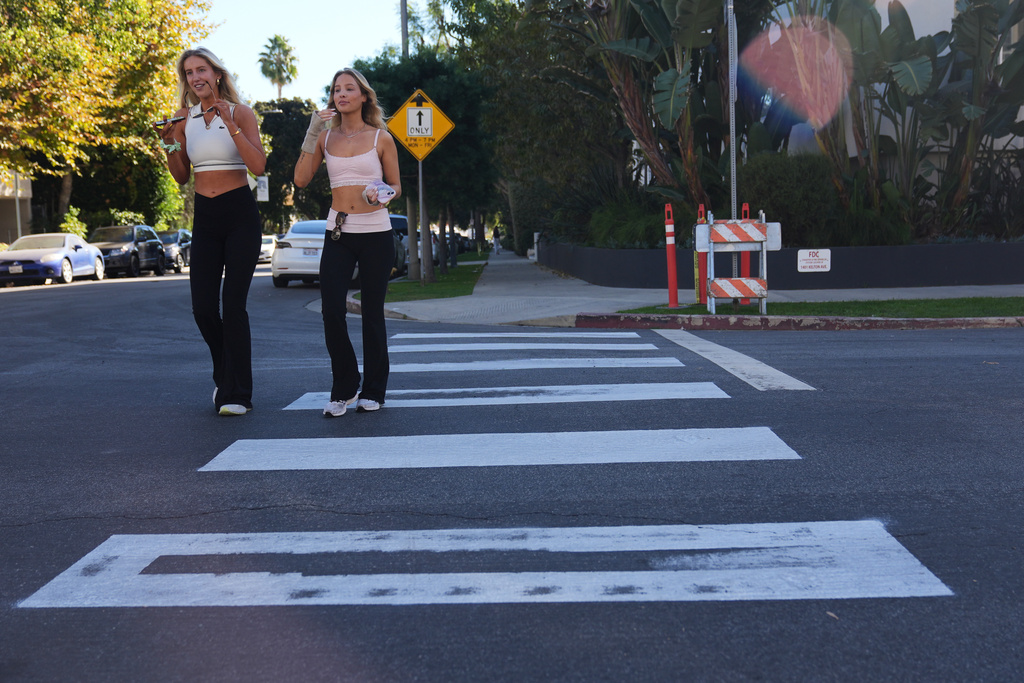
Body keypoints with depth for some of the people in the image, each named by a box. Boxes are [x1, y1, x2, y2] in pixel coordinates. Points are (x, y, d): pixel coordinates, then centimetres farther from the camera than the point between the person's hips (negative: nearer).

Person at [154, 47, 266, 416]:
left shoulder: (240, 113, -3)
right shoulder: (184, 118, 8)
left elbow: (259, 167, -15)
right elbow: (182, 176, 13)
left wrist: (231, 125, -20)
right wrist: (169, 142, -3)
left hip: (240, 214, -4)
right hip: (204, 217, 4)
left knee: (233, 305, -9)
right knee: (203, 308, 0)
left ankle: (237, 393, -1)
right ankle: (225, 377, 25)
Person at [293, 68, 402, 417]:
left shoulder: (381, 138, 3)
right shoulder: (326, 137, 8)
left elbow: (396, 186, 8)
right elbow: (301, 179, -1)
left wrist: (382, 194, -14)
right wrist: (312, 134, -7)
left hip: (375, 234, -1)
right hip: (338, 233, 2)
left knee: (372, 312, 3)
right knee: (332, 311, -10)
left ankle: (373, 391, 17)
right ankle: (343, 390, 6)